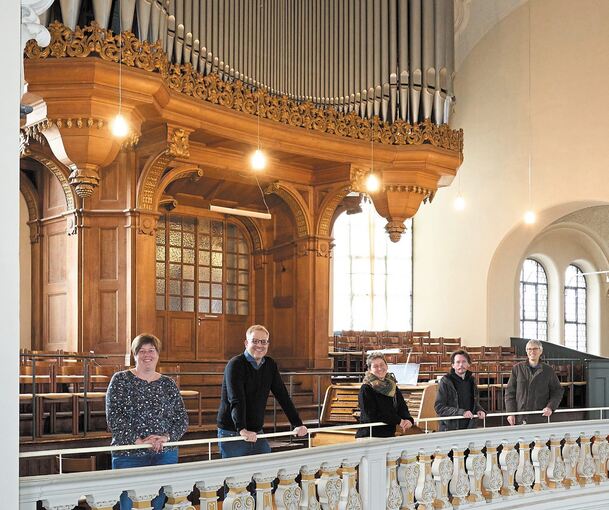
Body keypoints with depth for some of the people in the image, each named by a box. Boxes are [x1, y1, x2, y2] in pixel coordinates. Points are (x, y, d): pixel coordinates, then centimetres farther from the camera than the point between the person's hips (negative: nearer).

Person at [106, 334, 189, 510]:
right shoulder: (120, 380, 2)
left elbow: (182, 419, 8)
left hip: (165, 455, 3)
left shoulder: (168, 384, 11)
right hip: (129, 456, -3)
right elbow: (113, 417, -8)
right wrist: (138, 441, -16)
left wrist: (166, 437, -10)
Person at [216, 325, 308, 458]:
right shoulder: (235, 365, -12)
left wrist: (298, 424, -1)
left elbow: (283, 396, 8)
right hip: (232, 433, -6)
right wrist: (242, 430, -38)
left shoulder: (270, 365, 9)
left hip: (257, 433, 6)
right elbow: (236, 400, -25)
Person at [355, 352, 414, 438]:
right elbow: (371, 415, -15)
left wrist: (409, 420, -16)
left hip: (390, 435, 6)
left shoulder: (393, 387, 12)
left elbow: (402, 407, 7)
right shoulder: (366, 389, -9)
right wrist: (398, 421, -17)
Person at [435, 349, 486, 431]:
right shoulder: (445, 381, -7)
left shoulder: (471, 380, 10)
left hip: (470, 428, 5)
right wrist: (461, 412, -22)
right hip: (450, 429, -5)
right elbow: (439, 408, -13)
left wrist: (479, 410, 1)